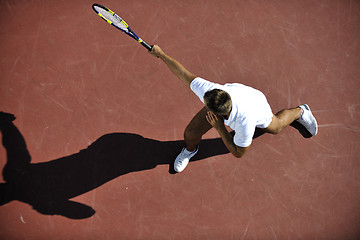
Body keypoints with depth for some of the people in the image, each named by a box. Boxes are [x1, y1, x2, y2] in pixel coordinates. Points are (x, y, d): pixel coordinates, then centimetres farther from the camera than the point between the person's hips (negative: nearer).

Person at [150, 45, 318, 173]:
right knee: (190, 134, -4)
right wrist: (161, 54, -20)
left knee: (275, 127, 29)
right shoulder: (208, 91, -42)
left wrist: (220, 128, -41)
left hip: (257, 103, -2)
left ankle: (300, 112, 62)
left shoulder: (245, 123, -47)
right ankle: (190, 150, 37)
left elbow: (239, 153, -30)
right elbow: (184, 74, -28)